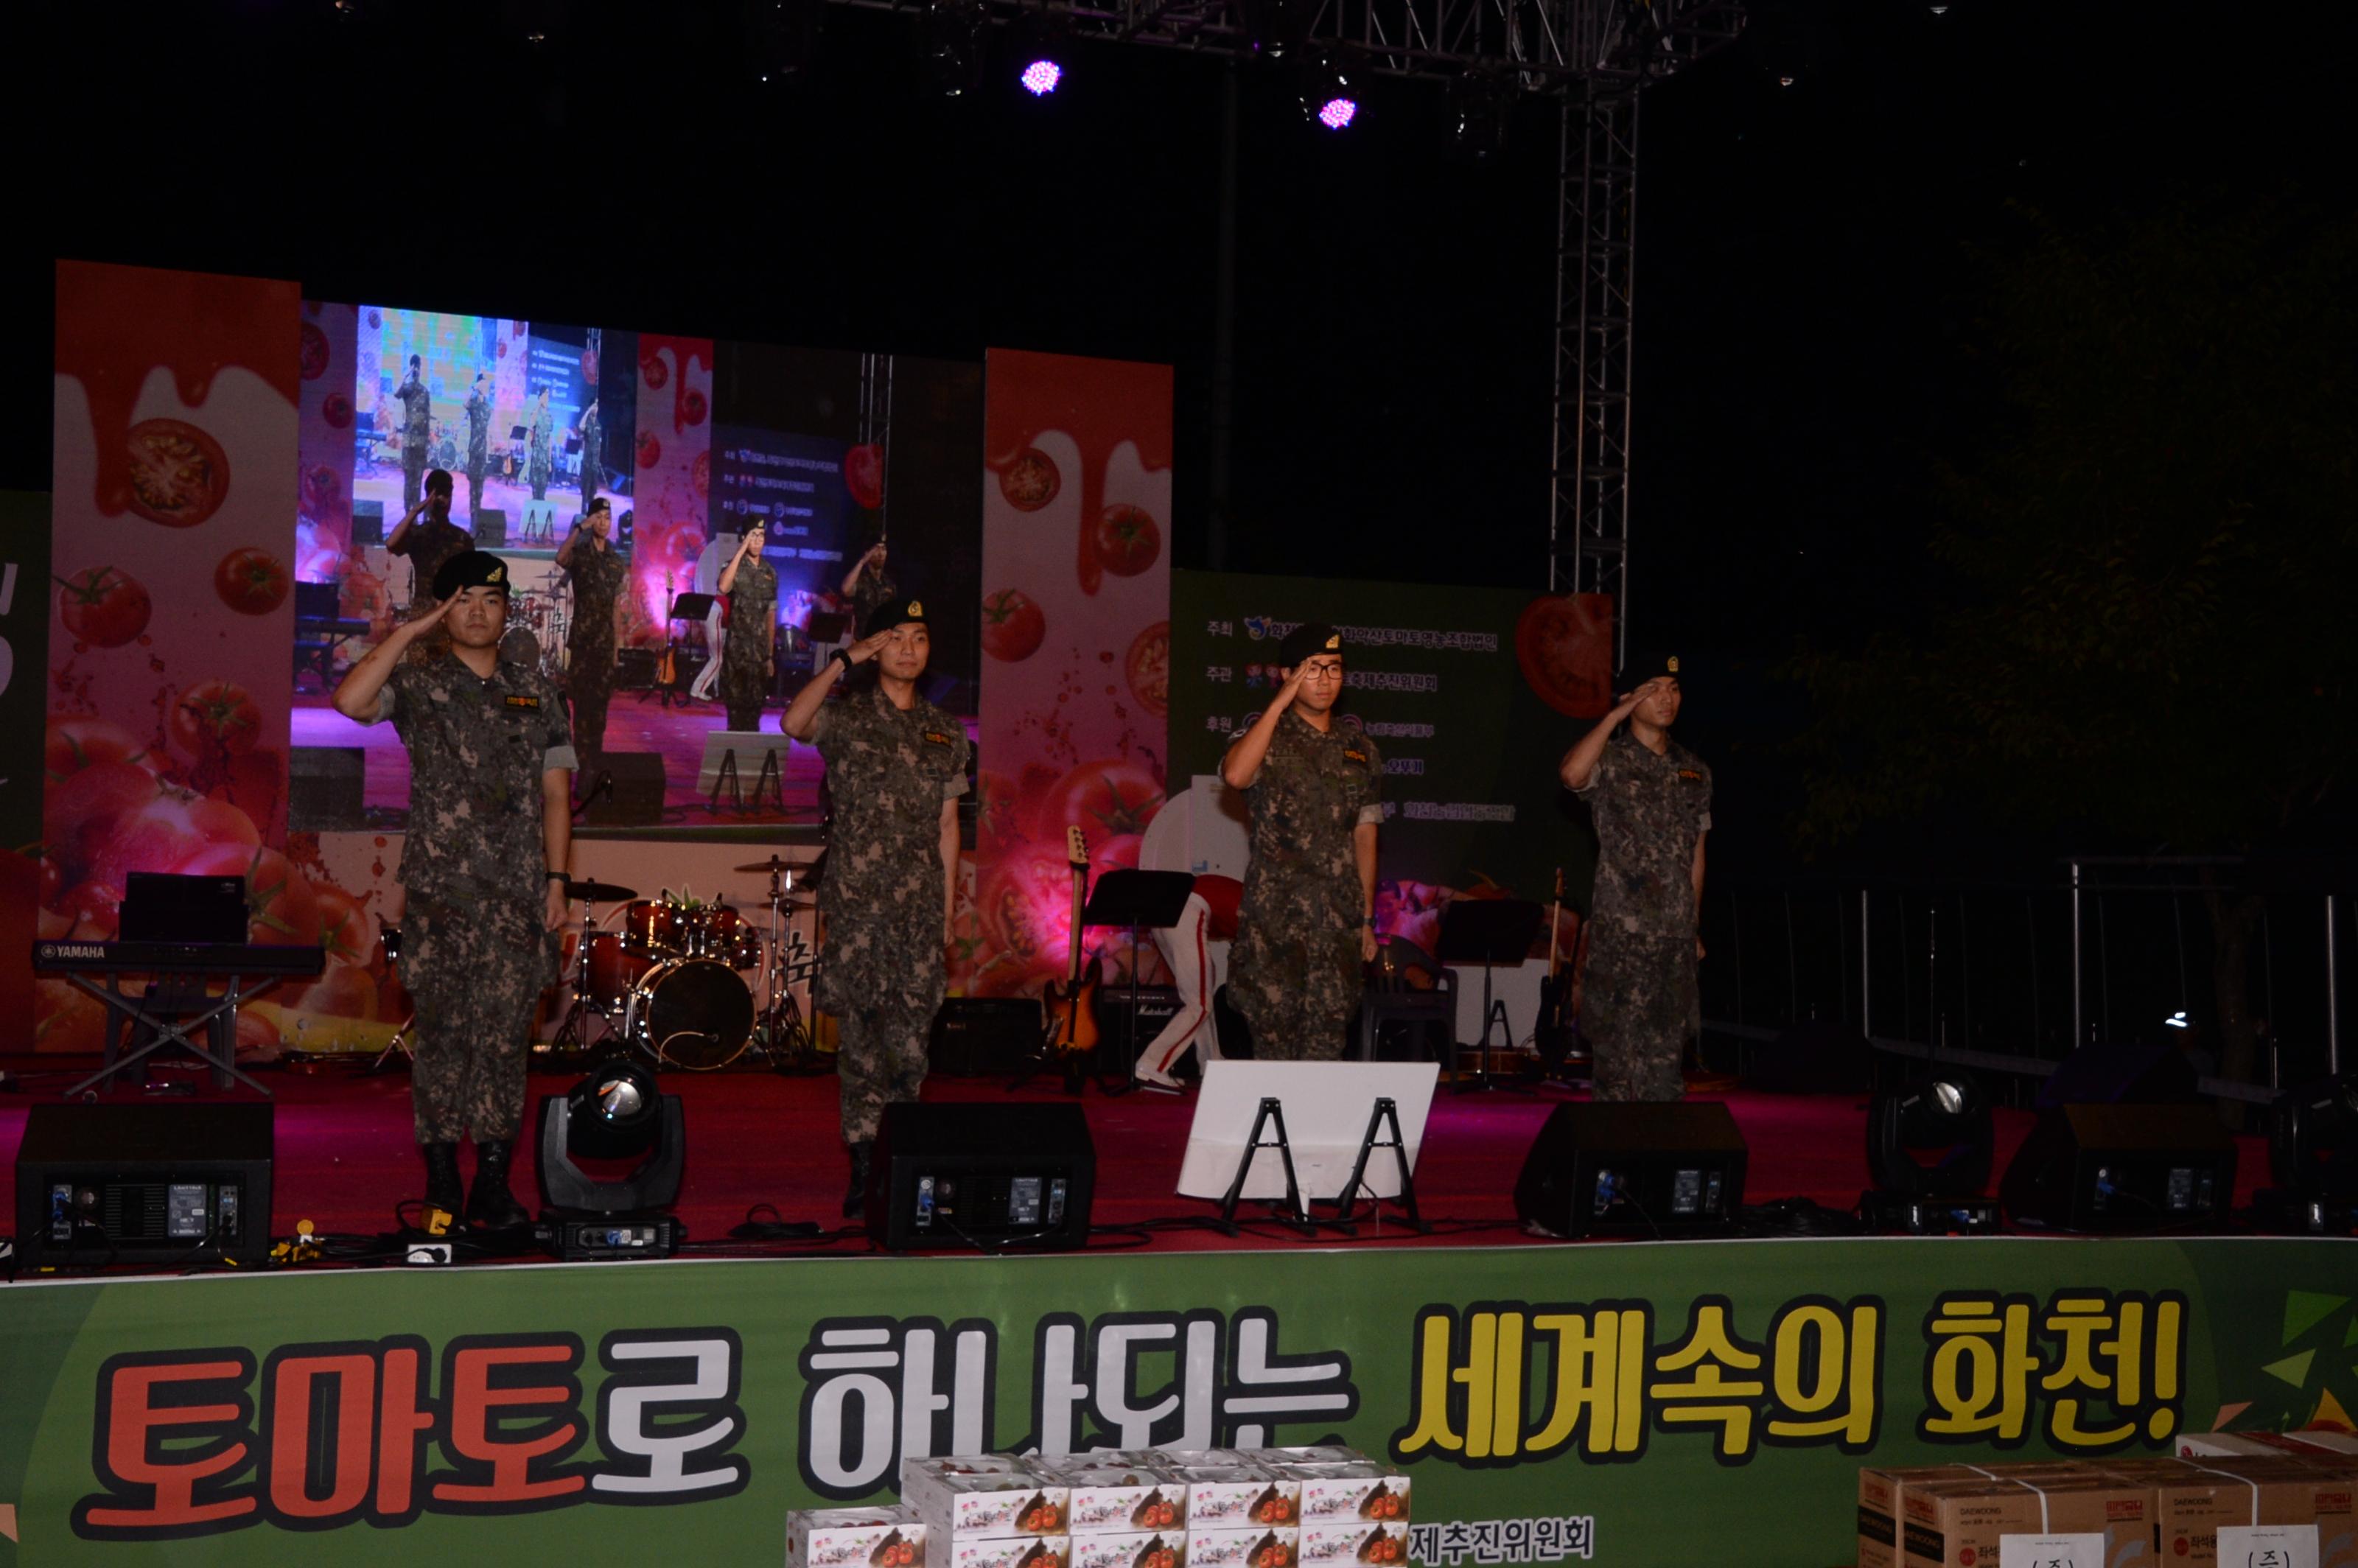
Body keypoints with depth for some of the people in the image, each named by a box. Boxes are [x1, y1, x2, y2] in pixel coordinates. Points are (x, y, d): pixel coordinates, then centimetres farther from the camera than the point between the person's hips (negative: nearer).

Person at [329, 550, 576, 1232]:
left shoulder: (535, 691, 13)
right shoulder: (418, 683, 4)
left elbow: (555, 794, 13)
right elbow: (350, 701, -17)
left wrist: (556, 880, 5)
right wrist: (408, 632, -9)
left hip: (518, 895, 2)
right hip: (439, 893, -2)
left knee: (504, 1036, 0)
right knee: (444, 1033, -1)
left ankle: (493, 1185, 6)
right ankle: (441, 1184, 6)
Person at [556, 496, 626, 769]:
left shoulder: (616, 560, 11)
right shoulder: (580, 553, -2)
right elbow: (560, 559, -27)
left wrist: (616, 644, 11)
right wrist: (580, 528, -32)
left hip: (606, 639, 4)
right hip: (582, 637, -4)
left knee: (601, 698, 7)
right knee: (582, 698, -5)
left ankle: (596, 757, 15)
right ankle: (581, 758, -2)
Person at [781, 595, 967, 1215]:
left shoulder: (946, 732, 15)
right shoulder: (847, 717, 3)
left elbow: (947, 824, 15)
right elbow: (794, 723, -20)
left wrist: (948, 908, 10)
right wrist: (844, 660, -15)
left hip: (920, 900, 3)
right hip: (857, 896, -3)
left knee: (912, 1031, 0)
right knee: (862, 1029, -3)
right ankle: (863, 1166, 3)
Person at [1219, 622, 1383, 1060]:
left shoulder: (1360, 750, 14)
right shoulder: (1268, 739, 2)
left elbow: (1364, 838, 16)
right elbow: (1235, 774, -22)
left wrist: (1367, 918, 13)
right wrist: (1281, 702, -16)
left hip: (1339, 919, 3)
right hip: (1274, 917, -3)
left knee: (1326, 1038, 0)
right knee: (1274, 1032, -3)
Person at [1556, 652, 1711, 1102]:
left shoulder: (1694, 771, 14)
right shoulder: (1610, 762, -2)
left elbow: (1696, 855, 18)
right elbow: (1573, 774, -27)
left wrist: (1694, 927, 16)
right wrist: (1615, 715, -18)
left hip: (1676, 934, 5)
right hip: (1621, 932, -5)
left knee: (1666, 1051, 6)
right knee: (1618, 1048, -4)